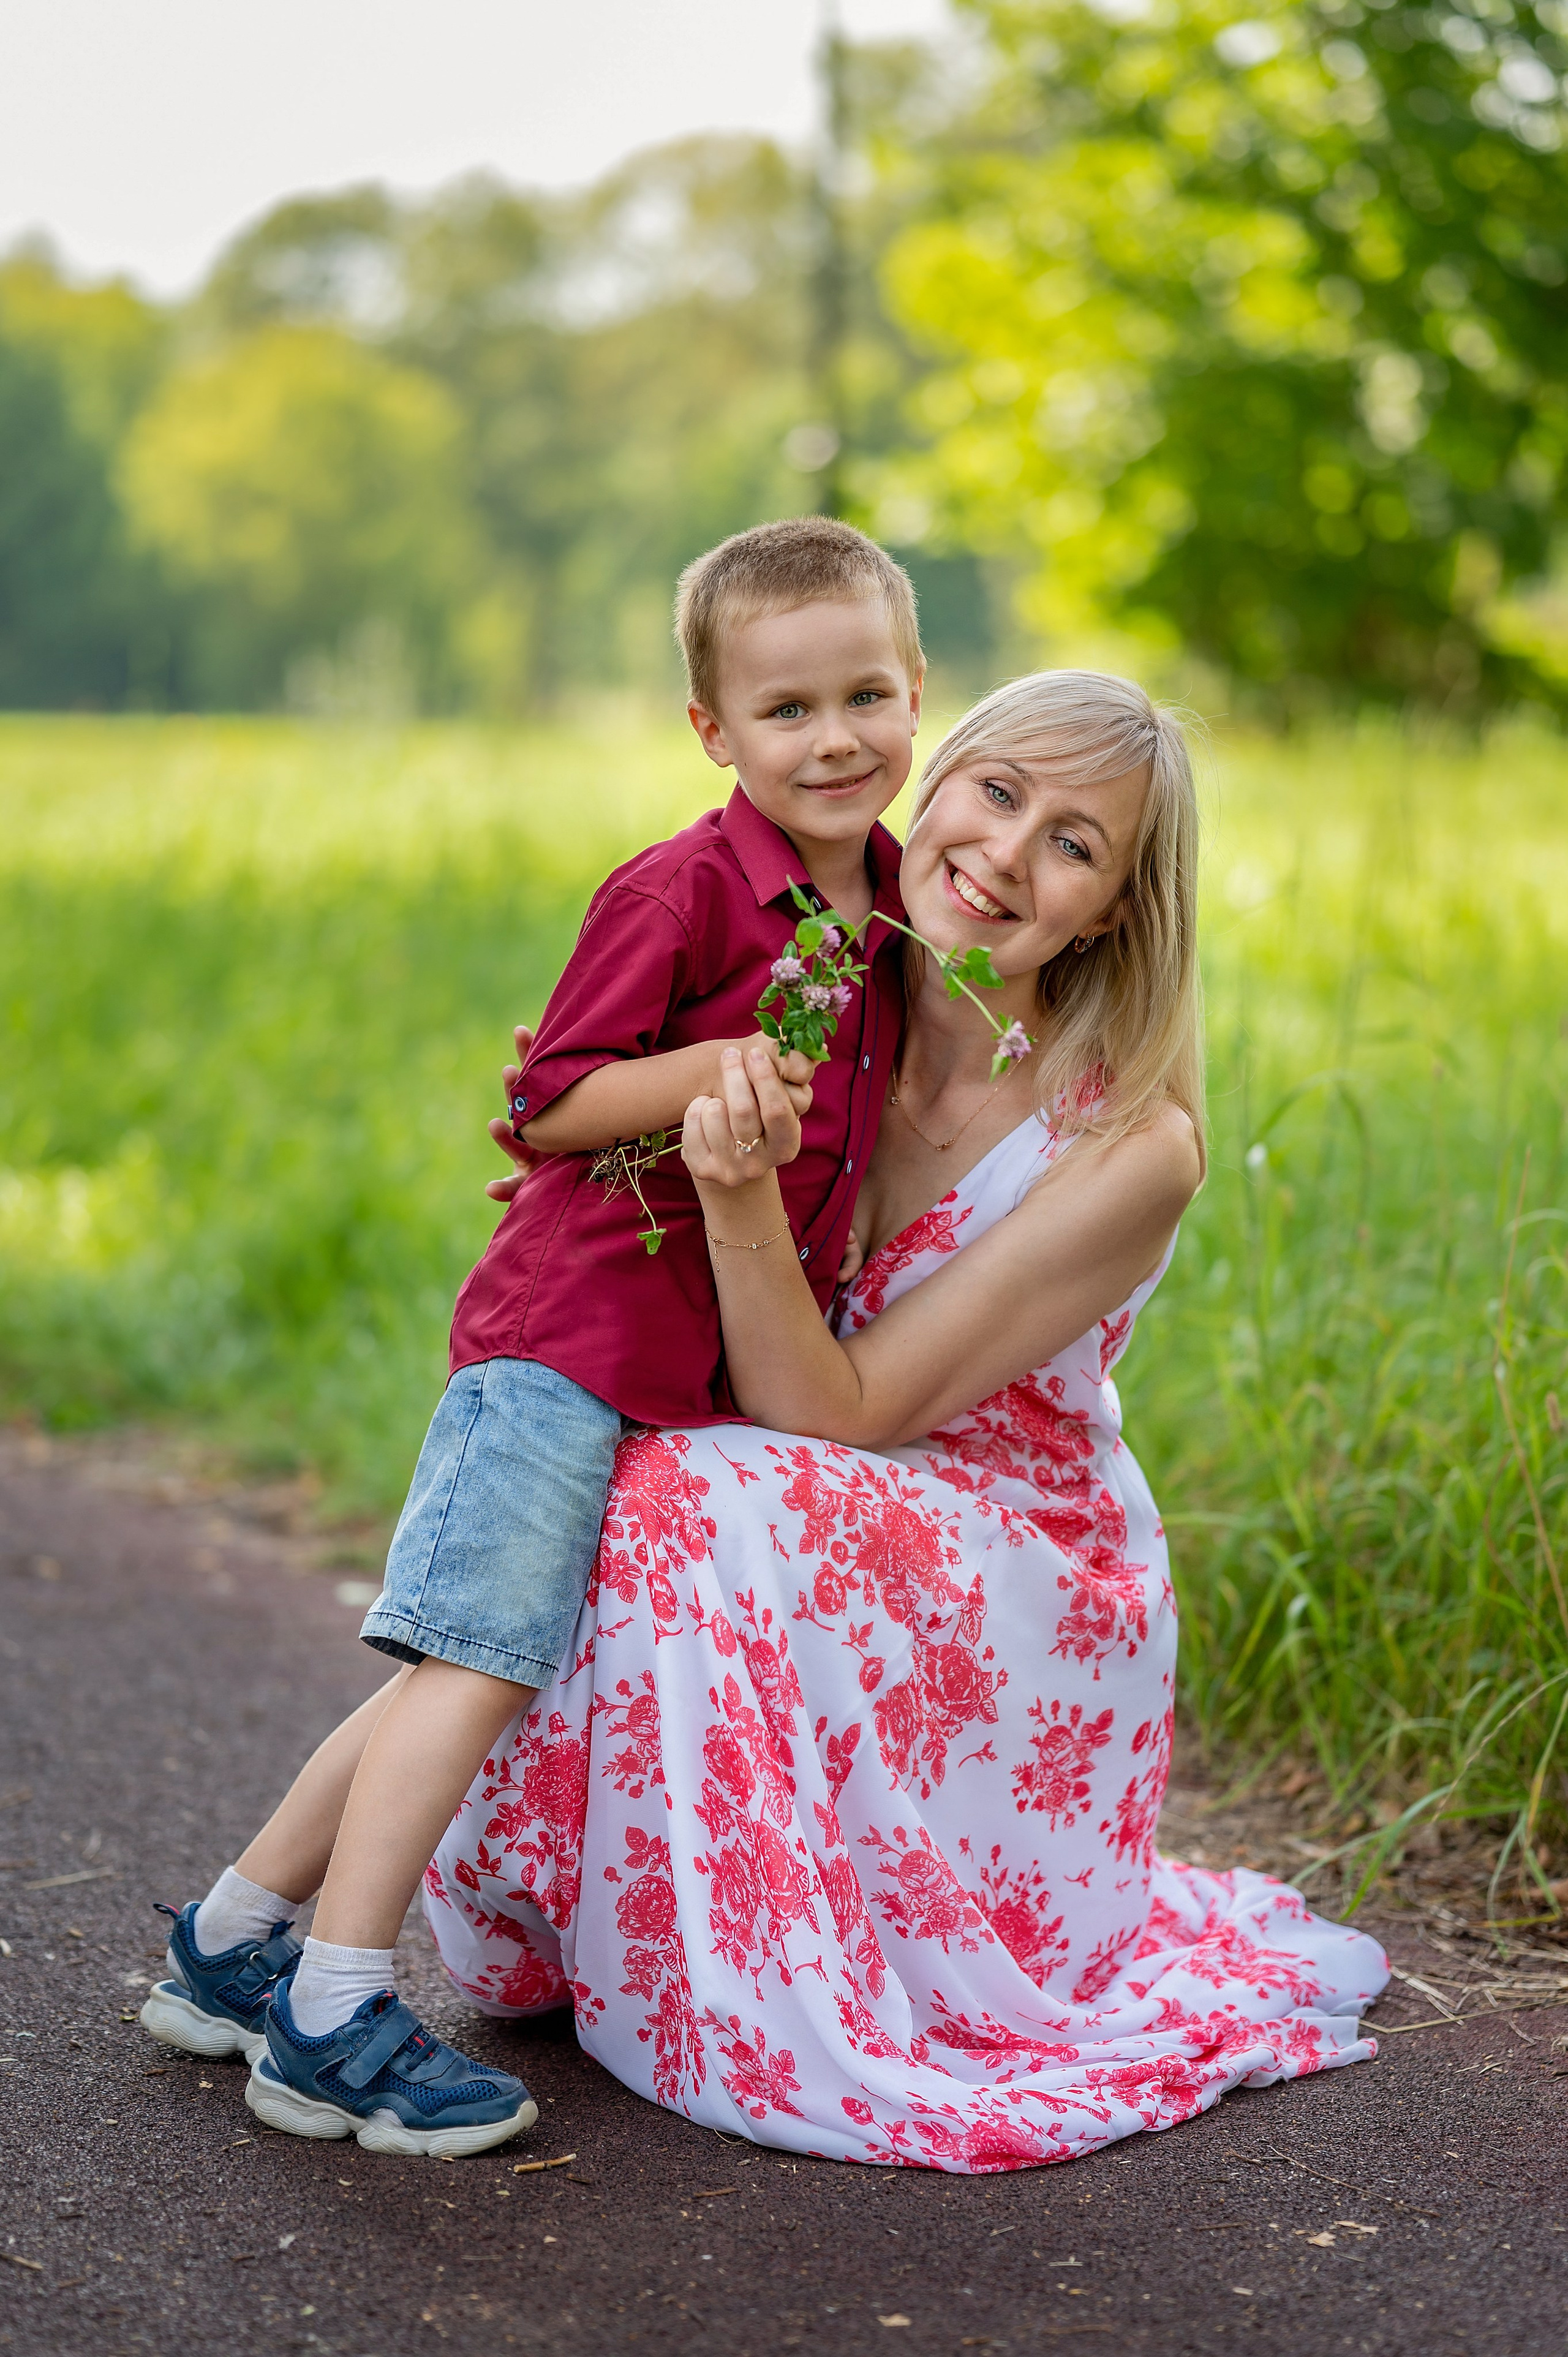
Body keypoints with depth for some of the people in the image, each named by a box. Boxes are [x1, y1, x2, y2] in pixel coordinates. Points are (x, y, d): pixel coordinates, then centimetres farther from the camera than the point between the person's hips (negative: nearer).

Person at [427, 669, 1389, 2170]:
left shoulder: (1129, 1153, -23)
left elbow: (838, 1415, -24)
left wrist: (741, 1195, -39)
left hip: (1018, 1611, -6)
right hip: (816, 1575, 6)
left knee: (696, 1507, -30)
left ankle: (752, 2010, -12)